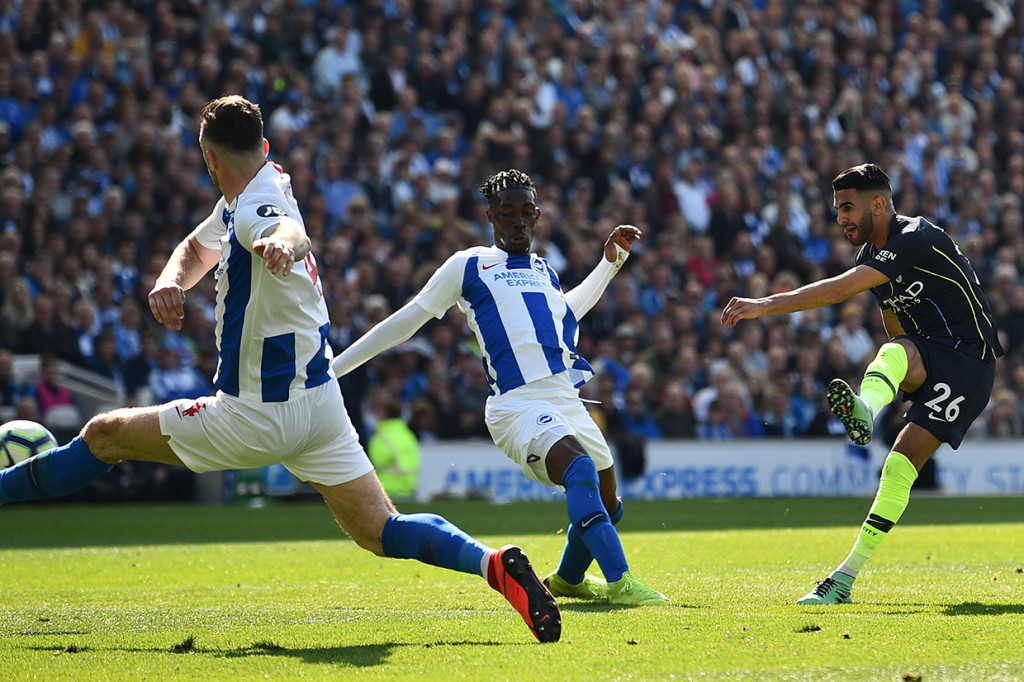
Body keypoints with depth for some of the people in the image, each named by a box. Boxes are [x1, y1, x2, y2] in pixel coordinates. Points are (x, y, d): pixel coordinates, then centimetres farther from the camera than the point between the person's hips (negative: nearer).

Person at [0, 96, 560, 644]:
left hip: (260, 416, -9)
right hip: (319, 400, 9)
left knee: (103, 436, 5)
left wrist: (282, 242, -68)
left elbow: (293, 234, -43)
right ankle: (493, 563, -17)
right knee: (381, 533, 2)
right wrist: (169, 283, 2)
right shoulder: (237, 204, 11)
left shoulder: (255, 208, -20)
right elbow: (197, 249, 26)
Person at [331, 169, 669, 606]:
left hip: (567, 400, 7)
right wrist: (331, 368, 11)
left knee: (607, 504, 12)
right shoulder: (468, 266, 6)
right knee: (580, 468, -32)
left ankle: (567, 580, 40)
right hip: (518, 403, -7)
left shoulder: (544, 271, 22)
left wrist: (611, 261, 40)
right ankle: (619, 582, -41)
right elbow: (405, 321, 11)